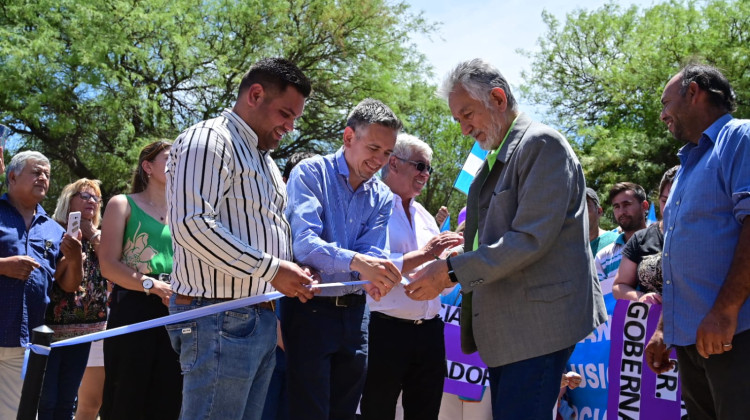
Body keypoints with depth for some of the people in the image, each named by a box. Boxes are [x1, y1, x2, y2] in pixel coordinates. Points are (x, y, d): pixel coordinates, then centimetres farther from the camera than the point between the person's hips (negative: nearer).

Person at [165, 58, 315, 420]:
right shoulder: (209, 141, -9)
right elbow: (192, 225, -22)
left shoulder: (265, 160, 22)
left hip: (262, 319, 9)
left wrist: (295, 280, 9)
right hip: (220, 319, -9)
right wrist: (271, 269, -20)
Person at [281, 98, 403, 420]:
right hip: (309, 309, -5)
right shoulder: (311, 173, -8)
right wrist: (356, 262, -38)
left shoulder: (383, 197, 9)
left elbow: (373, 251, -5)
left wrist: (376, 278, -29)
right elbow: (303, 241, -22)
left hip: (353, 311, 6)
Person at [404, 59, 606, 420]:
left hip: (538, 323, -9)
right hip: (504, 327, 9)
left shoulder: (543, 145, -10)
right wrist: (442, 264, 7)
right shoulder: (494, 160, 18)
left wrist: (452, 271, -19)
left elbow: (531, 238, -19)